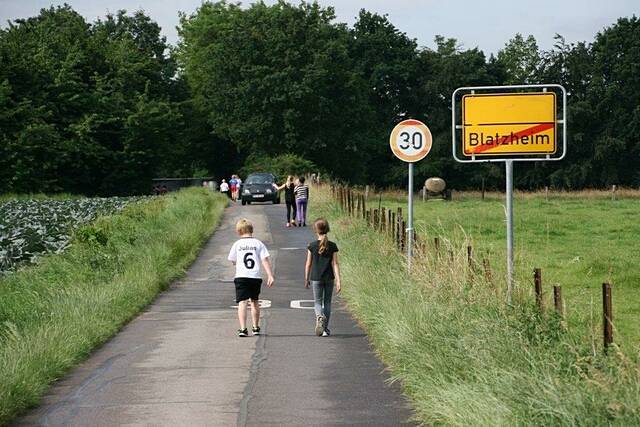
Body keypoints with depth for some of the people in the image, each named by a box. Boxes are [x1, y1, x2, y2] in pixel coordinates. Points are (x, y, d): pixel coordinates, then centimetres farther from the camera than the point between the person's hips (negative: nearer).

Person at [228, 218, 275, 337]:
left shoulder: (237, 244, 2)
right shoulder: (258, 243, 3)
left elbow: (233, 261, 13)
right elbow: (265, 260, -2)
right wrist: (270, 276, -4)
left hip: (241, 277, -2)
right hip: (256, 277, 2)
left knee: (242, 302, -7)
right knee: (254, 301, 19)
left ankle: (243, 329, -20)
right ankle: (255, 327, 28)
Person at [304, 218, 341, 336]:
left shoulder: (312, 246, -7)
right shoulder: (332, 246, -4)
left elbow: (308, 264, -1)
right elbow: (335, 264, -6)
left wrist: (306, 279, 10)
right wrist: (338, 281, -6)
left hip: (316, 278, -1)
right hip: (329, 278, 1)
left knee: (317, 302, 8)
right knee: (327, 302, 14)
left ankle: (320, 316, -25)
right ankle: (325, 329, 16)